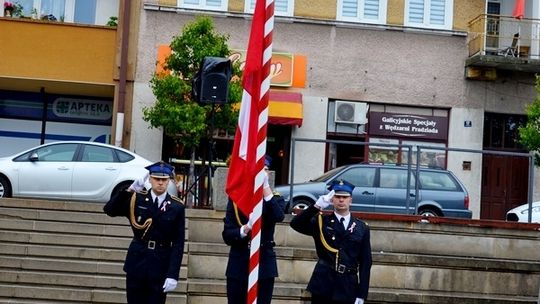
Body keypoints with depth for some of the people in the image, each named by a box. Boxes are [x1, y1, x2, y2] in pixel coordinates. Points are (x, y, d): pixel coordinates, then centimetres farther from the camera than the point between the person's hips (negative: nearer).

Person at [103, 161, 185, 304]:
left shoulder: (177, 207, -3)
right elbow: (109, 210, -10)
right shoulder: (136, 199, 1)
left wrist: (173, 275, -12)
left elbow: (178, 244, -5)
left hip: (160, 267, -1)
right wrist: (129, 190, -20)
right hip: (136, 263, 1)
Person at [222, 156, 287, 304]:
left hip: (264, 265, 0)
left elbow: (279, 217, -19)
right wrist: (247, 228, -22)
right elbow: (227, 235, -3)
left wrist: (266, 186, -23)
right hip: (238, 266, 0)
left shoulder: (275, 199, 6)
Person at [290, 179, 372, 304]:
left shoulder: (362, 228, 7)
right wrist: (317, 206, -22)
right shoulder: (321, 221, 5)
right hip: (323, 285, -1)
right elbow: (295, 224, -12)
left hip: (348, 288, 1)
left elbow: (365, 262, 5)